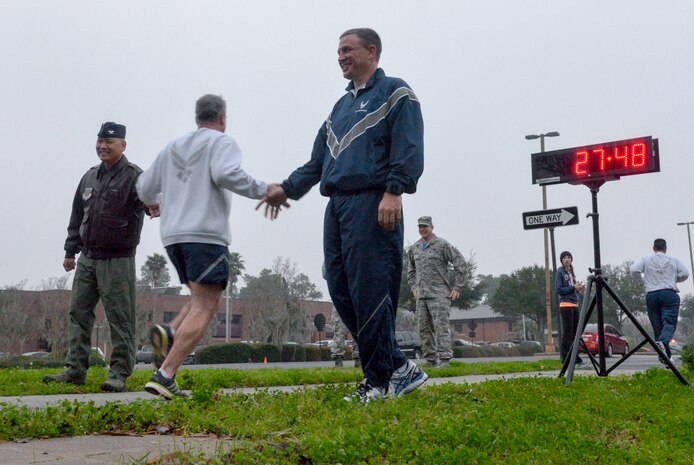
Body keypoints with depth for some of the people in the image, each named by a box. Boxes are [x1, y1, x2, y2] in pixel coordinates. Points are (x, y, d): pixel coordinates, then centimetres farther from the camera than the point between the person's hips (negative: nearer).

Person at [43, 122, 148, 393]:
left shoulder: (133, 176, -6)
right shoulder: (89, 178, 15)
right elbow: (77, 217, 21)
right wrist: (70, 251, 19)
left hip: (118, 261, -7)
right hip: (87, 259, 7)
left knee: (120, 318, -4)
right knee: (79, 313, 7)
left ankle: (119, 373, 3)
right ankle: (75, 370, 14)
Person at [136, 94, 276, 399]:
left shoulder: (173, 147, 21)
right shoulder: (222, 142, 3)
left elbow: (145, 189, 22)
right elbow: (226, 173, -18)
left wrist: (153, 203, 44)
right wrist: (263, 191, -9)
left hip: (173, 236, 7)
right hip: (205, 235, -7)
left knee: (205, 301, 18)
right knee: (202, 310, -9)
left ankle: (168, 334, -10)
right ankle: (164, 375, -20)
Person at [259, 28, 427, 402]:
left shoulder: (394, 93, 3)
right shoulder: (341, 106, 27)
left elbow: (409, 149, -10)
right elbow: (319, 159, 29)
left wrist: (394, 192, -21)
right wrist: (288, 188, 21)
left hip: (372, 205, -8)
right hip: (336, 206, 9)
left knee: (370, 293, -11)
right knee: (342, 292, 3)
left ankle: (379, 381, -2)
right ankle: (398, 368, 9)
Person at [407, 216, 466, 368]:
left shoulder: (442, 244, -4)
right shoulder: (414, 248, 14)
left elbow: (460, 263, -4)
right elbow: (410, 270, 29)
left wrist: (457, 287, -7)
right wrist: (414, 287, 16)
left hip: (439, 294, -6)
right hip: (421, 295, 6)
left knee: (441, 327, -12)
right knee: (424, 329, 6)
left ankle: (445, 359, -13)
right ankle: (430, 360, 12)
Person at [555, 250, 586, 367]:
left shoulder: (571, 272, 19)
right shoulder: (560, 272, -4)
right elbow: (559, 289, -12)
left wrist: (579, 289, 2)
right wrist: (573, 288, -15)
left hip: (574, 305, 8)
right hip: (566, 305, -8)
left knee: (575, 332, 8)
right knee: (567, 332, -9)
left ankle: (576, 358, 13)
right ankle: (566, 359, -7)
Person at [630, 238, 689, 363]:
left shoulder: (646, 260, 10)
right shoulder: (673, 260, 12)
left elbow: (634, 270, -3)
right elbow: (685, 274, 7)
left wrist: (641, 281, 15)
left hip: (651, 295, 1)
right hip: (669, 294, -1)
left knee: (657, 326, 6)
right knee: (669, 322, -11)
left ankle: (666, 356, 4)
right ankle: (663, 342, -41)